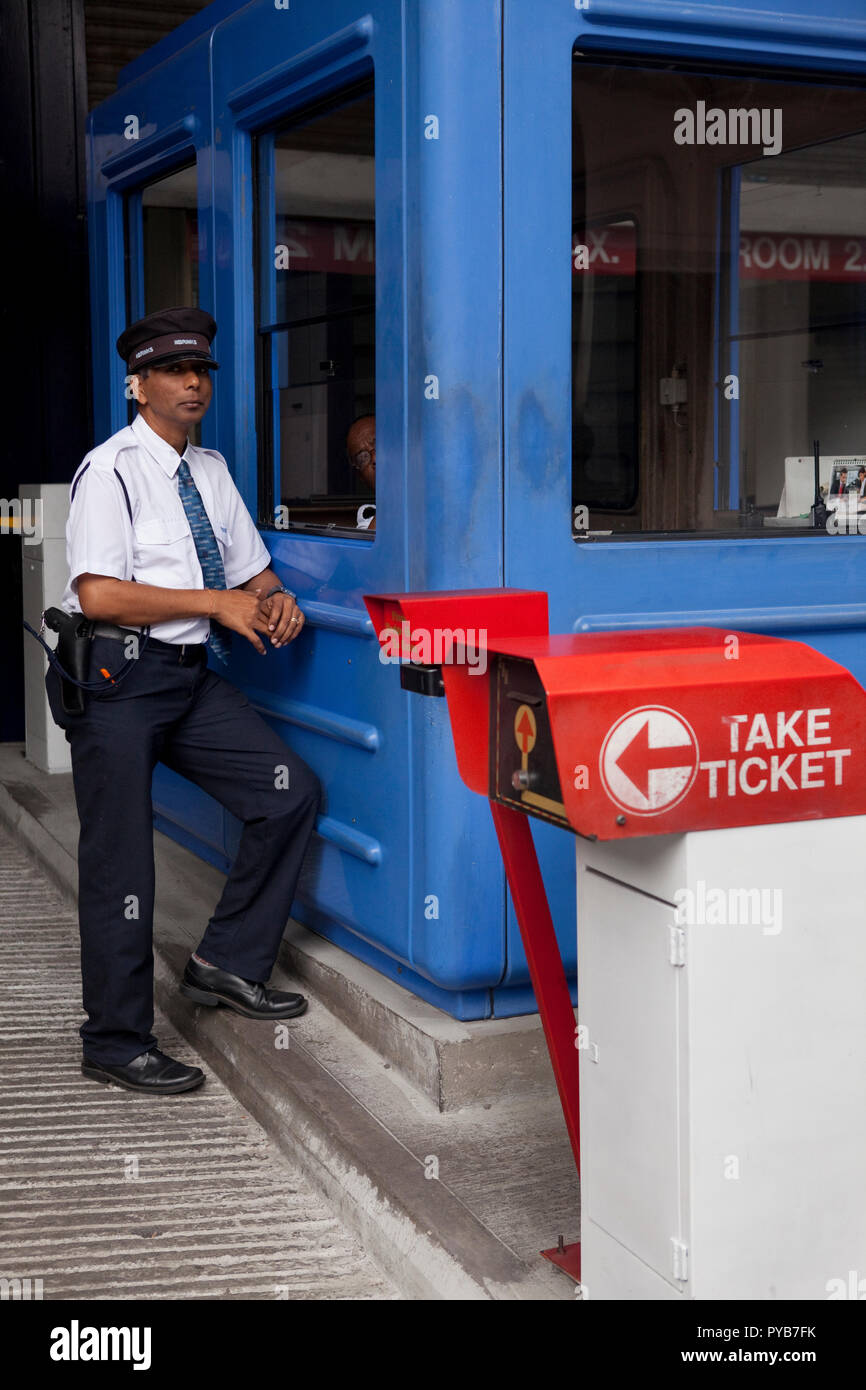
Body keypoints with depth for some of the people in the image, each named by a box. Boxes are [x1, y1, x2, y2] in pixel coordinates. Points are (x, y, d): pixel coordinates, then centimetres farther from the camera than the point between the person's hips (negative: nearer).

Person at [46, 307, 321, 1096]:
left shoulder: (210, 471, 14)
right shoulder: (112, 471, -9)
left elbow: (251, 570, 22)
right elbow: (100, 596, -19)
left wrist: (274, 601, -2)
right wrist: (216, 603, -16)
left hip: (192, 676, 7)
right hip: (117, 677, -7)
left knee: (292, 792, -3)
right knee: (119, 863, -3)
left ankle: (228, 964, 12)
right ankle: (117, 1045, 10)